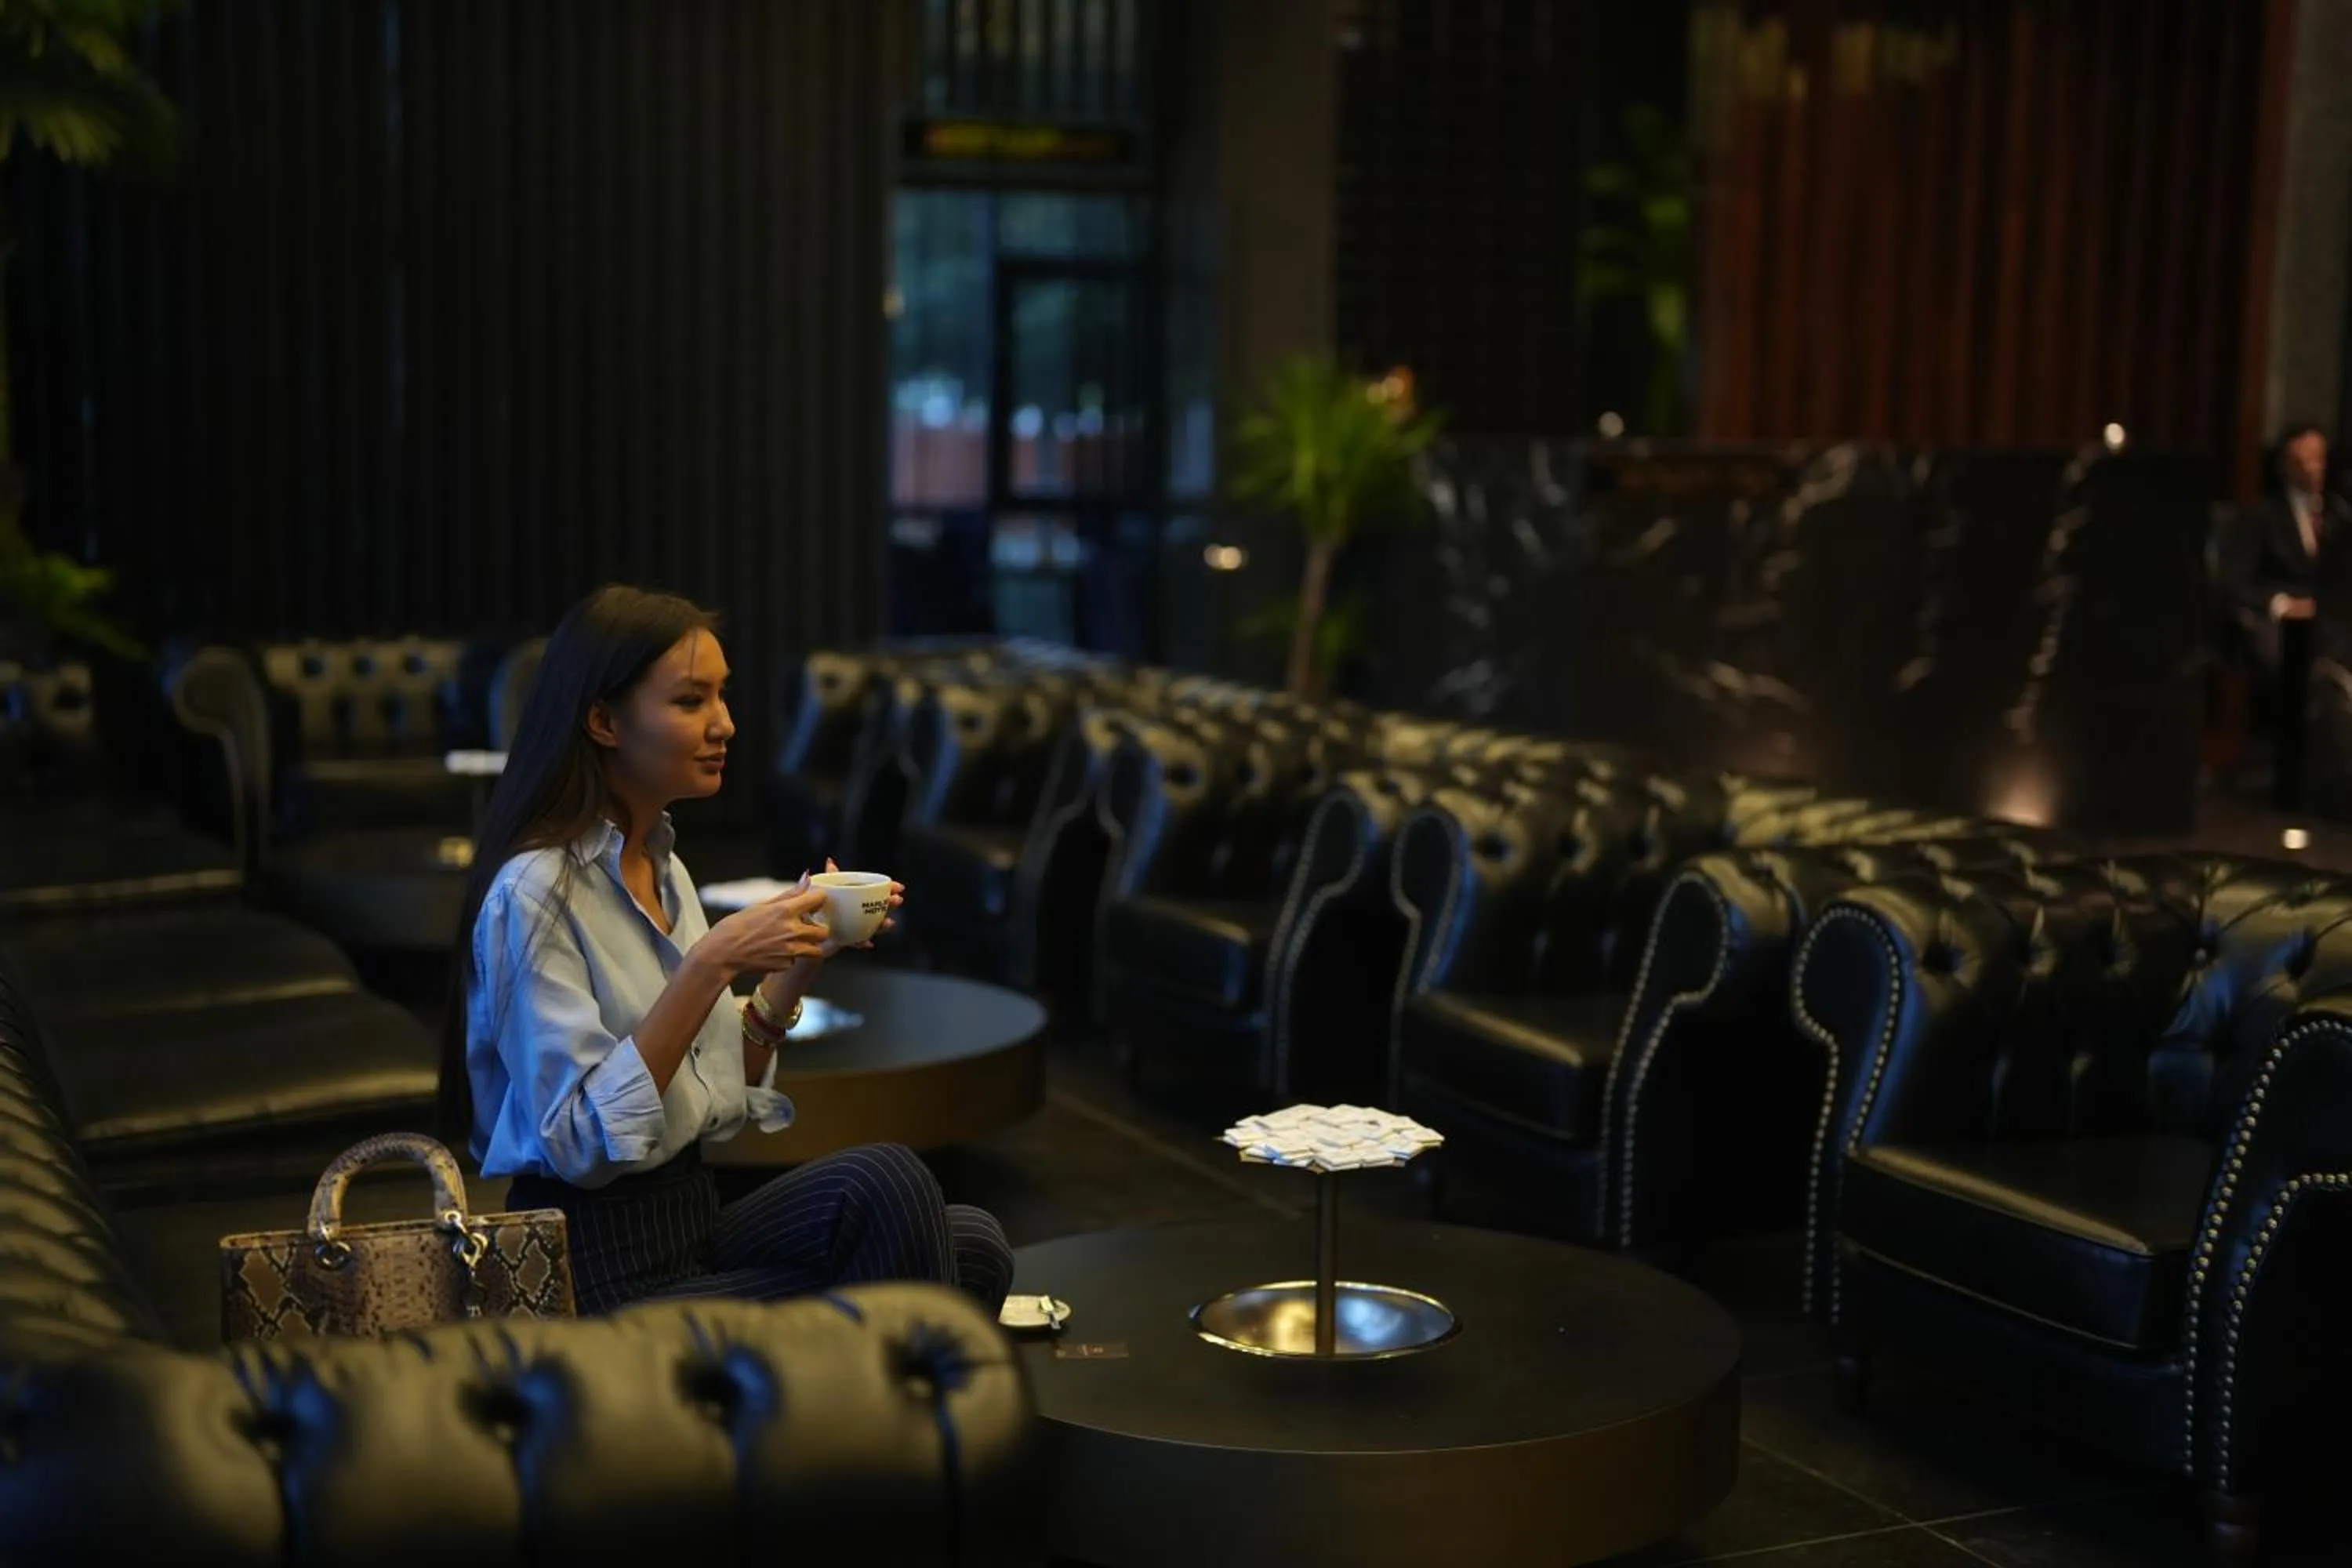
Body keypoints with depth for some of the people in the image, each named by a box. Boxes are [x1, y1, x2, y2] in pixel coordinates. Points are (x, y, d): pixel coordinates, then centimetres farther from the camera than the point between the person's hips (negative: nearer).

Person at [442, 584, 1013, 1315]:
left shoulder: (667, 869, 13)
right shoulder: (534, 892, -14)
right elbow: (582, 1141, -19)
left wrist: (799, 964, 0)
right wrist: (711, 966, -24)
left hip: (695, 1222, 8)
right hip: (603, 1267, -8)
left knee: (973, 1247, -13)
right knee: (884, 1180, -25)